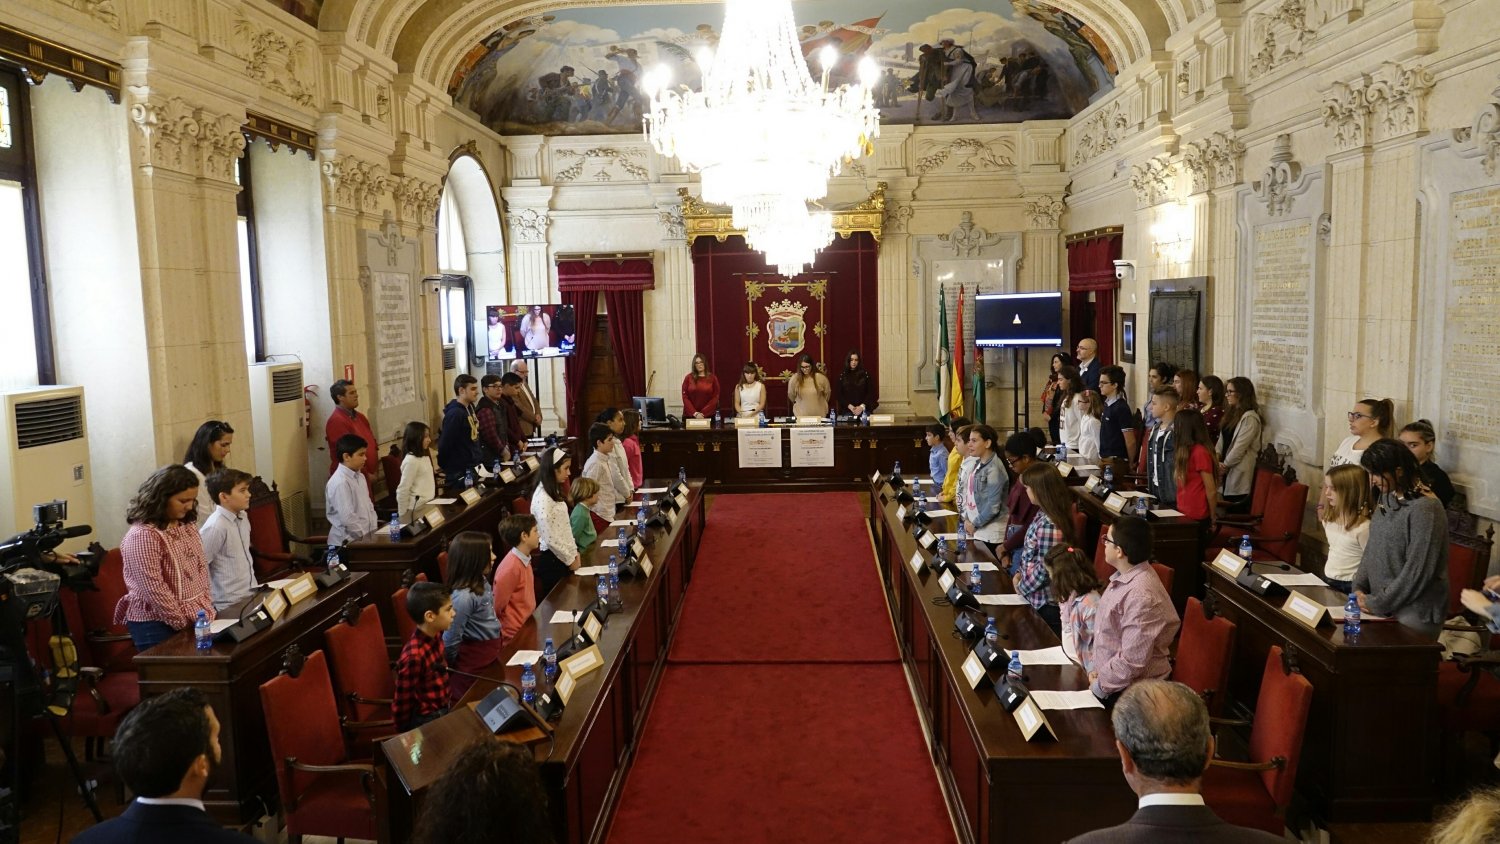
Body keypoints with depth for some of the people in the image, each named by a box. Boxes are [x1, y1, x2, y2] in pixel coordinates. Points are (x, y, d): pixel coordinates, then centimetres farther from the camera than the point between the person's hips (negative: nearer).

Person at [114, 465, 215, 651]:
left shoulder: (188, 526, 6)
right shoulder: (142, 535, -19)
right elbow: (155, 590, -21)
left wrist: (207, 609, 3)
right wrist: (184, 624, -16)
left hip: (198, 617, 7)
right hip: (157, 625, -7)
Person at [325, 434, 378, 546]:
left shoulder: (360, 477, 11)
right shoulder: (340, 483, -18)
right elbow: (347, 518, -22)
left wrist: (374, 532, 4)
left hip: (365, 538, 8)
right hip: (346, 542, -8)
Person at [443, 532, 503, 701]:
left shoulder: (481, 581, -4)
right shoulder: (464, 597, -32)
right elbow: (450, 640, -25)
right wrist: (453, 668, -9)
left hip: (491, 651, 9)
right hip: (474, 659, -9)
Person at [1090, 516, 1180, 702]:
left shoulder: (1141, 596, -25)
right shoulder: (1125, 577, 4)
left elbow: (1133, 661, -24)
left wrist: (1099, 686, -13)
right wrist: (1098, 670, 7)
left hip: (1129, 693, -8)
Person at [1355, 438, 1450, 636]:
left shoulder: (1425, 509, -19)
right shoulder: (1387, 497, 6)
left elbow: (1417, 572, -19)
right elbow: (1372, 546, 12)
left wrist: (1378, 603, -14)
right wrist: (1359, 587, 1)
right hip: (1383, 603, 7)